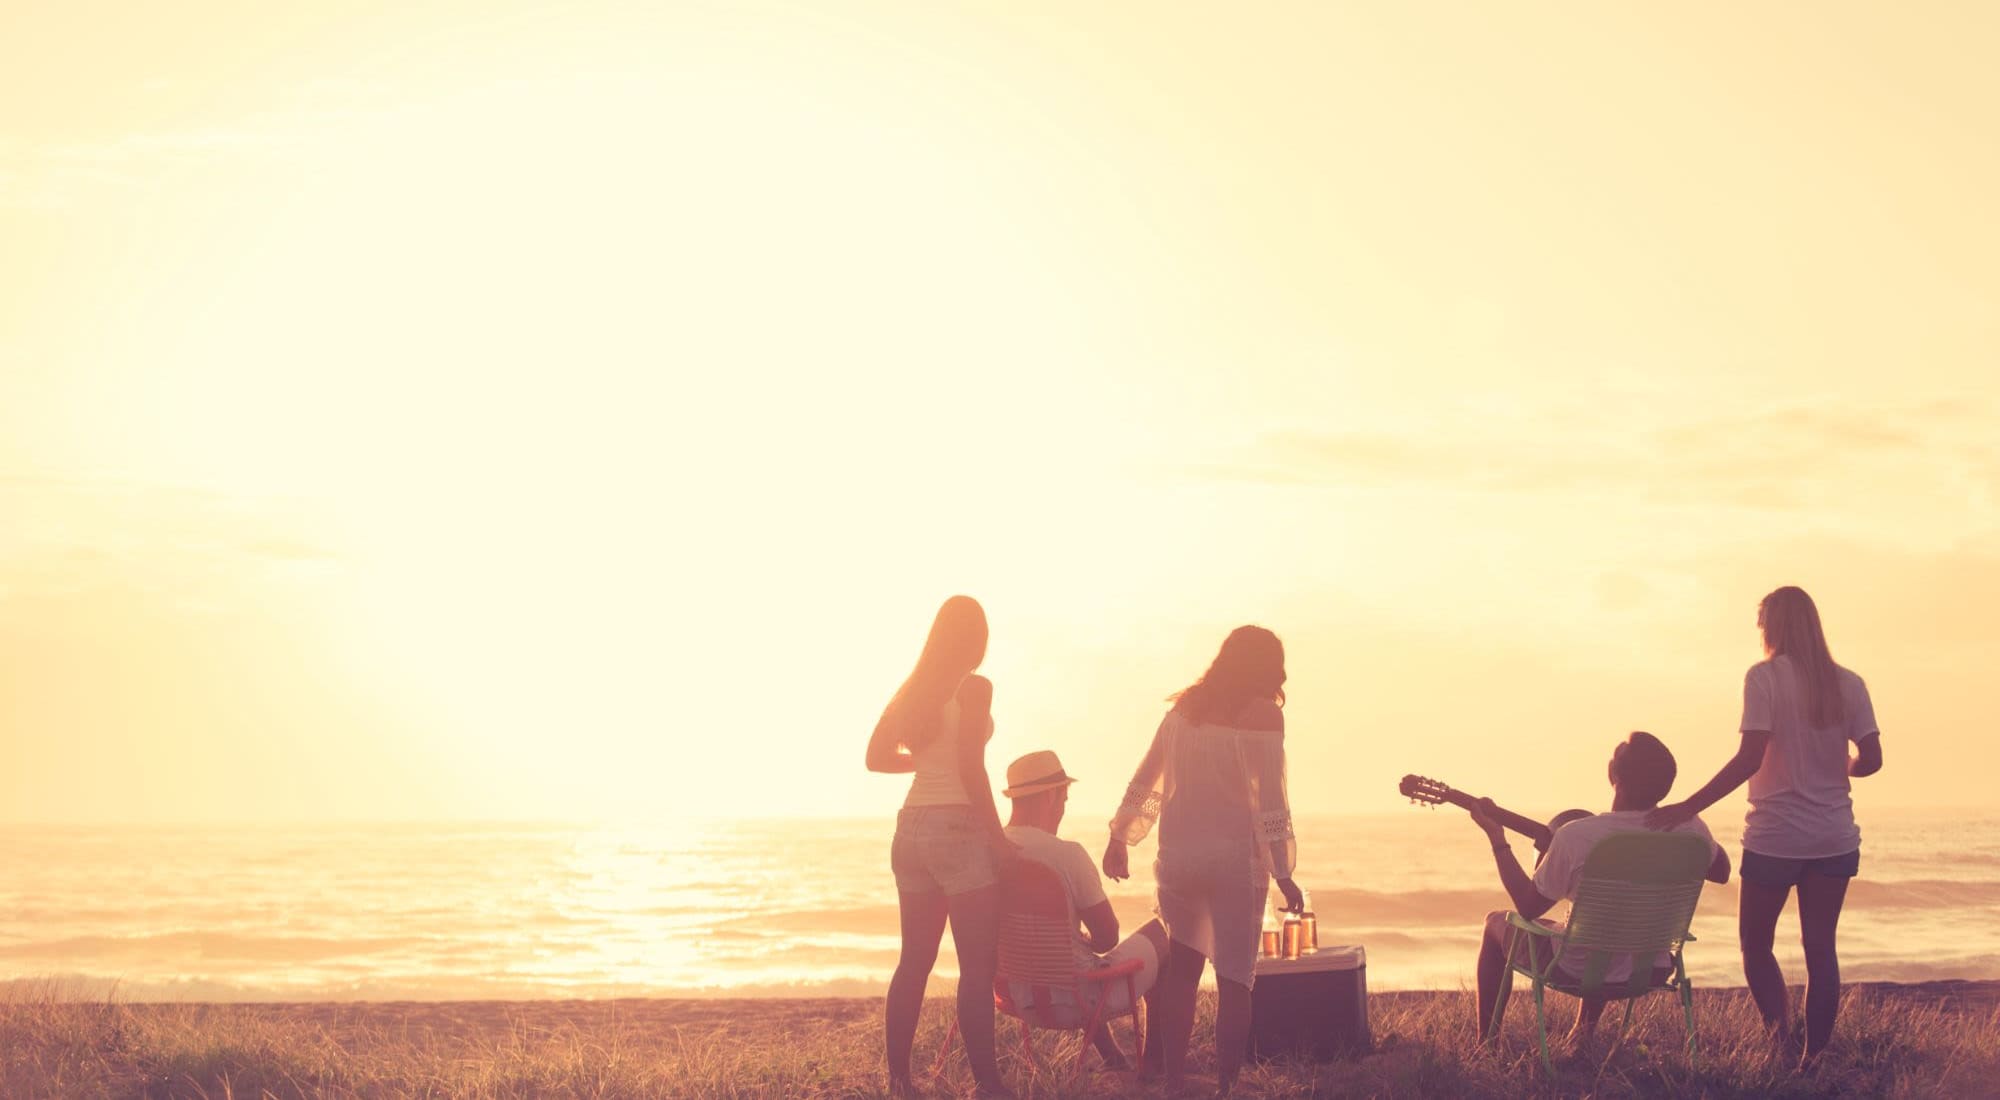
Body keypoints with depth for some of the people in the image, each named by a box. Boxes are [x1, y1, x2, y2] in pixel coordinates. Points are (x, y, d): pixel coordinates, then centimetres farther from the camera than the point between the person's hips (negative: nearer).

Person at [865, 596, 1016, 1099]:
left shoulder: (913, 689, 10)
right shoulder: (973, 688, -9)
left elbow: (877, 756, 12)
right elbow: (971, 769, -16)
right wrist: (998, 837, -10)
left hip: (912, 829, 7)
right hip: (958, 829, -7)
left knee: (915, 960, 11)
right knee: (978, 965, -5)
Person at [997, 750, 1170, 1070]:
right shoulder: (1067, 854, -22)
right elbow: (1107, 939, -14)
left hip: (1018, 997, 7)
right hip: (1074, 1001, -7)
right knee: (1158, 934, 15)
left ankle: (1112, 1056, 43)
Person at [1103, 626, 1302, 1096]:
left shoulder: (1185, 707, 9)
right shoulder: (1262, 714, -6)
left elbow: (1144, 780, 14)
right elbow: (1270, 801, -10)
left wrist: (1119, 838, 24)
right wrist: (1283, 873, -8)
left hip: (1178, 858, 5)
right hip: (1236, 859, -5)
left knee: (1180, 971, 13)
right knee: (1234, 977, 1)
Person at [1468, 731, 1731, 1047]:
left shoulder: (1574, 837, -27)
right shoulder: (1689, 829, -18)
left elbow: (1528, 908, -13)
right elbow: (1721, 872, 6)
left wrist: (1497, 838, -7)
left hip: (1576, 972, -4)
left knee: (1497, 921, 25)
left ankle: (1486, 1042, 31)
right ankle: (1585, 1032, 45)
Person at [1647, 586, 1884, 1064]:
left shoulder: (1764, 677, -10)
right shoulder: (1848, 684, 3)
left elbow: (1750, 758, -18)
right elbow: (1871, 760, -1)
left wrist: (1687, 808, -17)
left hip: (1775, 837, -4)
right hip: (1835, 839, 4)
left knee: (1755, 942, 11)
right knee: (1820, 947, 9)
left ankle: (1782, 1032, -9)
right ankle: (1814, 1057, 8)